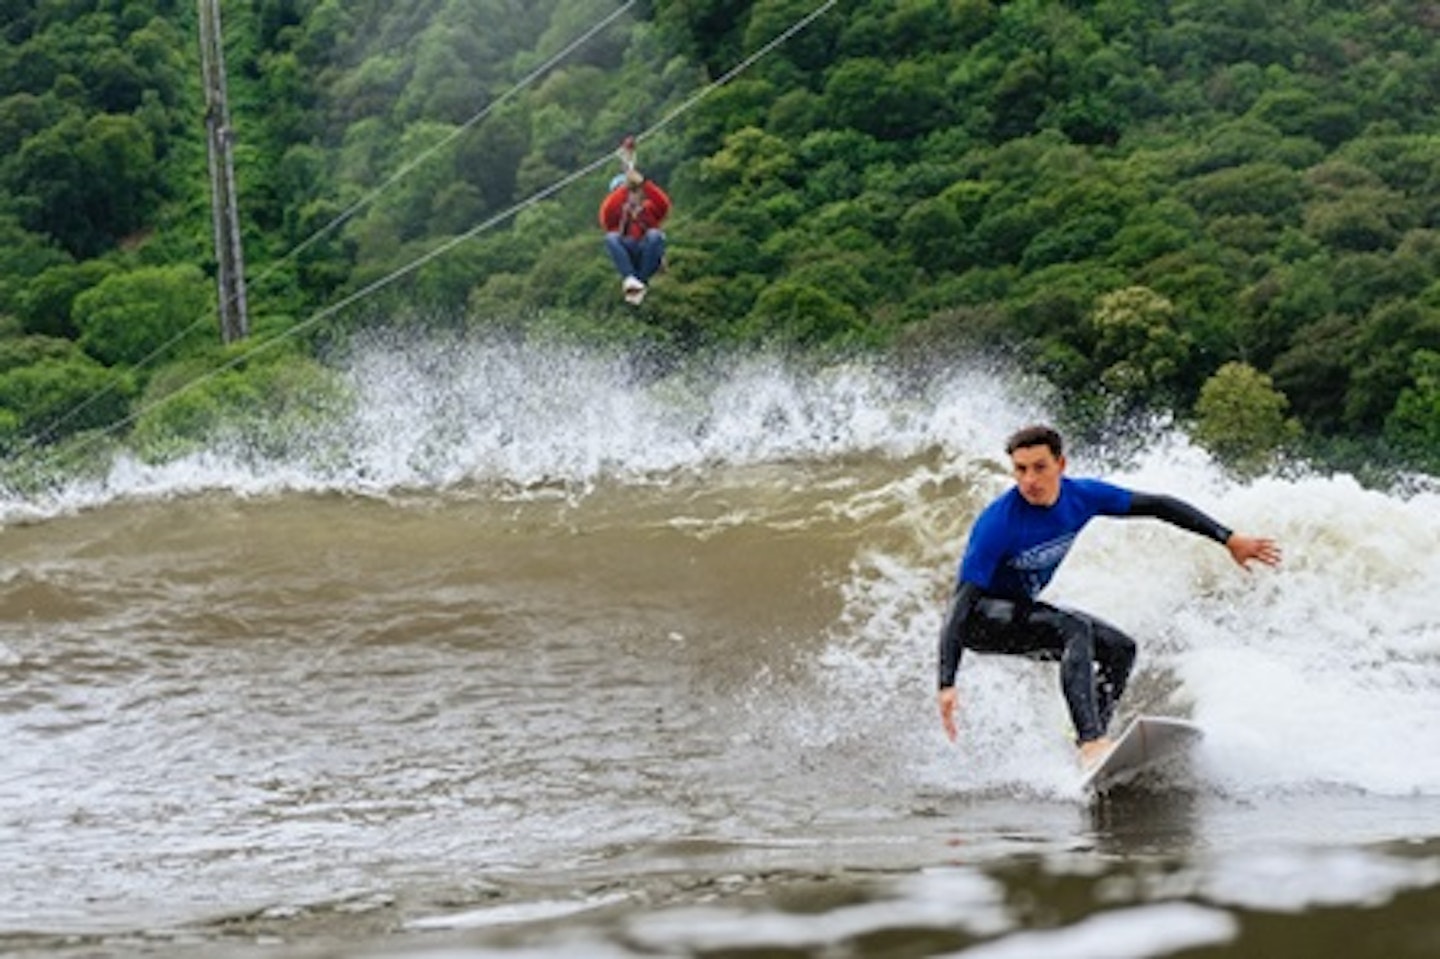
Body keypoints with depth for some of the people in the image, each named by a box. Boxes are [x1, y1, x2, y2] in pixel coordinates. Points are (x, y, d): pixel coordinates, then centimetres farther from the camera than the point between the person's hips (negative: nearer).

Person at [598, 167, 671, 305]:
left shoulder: (649, 207, 23)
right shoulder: (616, 211, 21)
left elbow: (664, 206, -1)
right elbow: (606, 215, -5)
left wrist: (643, 184, -12)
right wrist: (624, 188, -11)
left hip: (648, 257, 0)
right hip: (626, 257, 0)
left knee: (654, 235, -31)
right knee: (611, 237, -28)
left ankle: (642, 283, -35)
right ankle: (629, 278, -43)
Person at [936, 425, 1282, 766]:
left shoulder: (1081, 496, -13)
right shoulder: (998, 524, -31)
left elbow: (1157, 506, -2)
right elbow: (961, 602, -34)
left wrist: (1228, 539, -4)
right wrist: (946, 685, -43)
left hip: (1020, 613, 8)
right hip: (981, 622, -8)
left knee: (1120, 649, 0)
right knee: (1075, 629, -29)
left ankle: (1089, 745, -7)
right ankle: (1091, 742, -40)